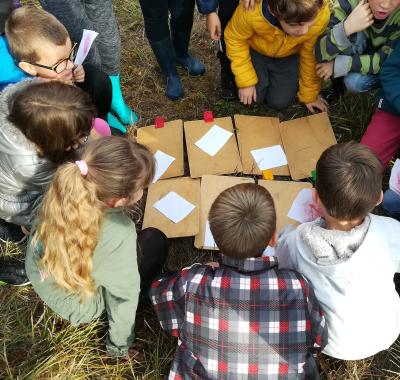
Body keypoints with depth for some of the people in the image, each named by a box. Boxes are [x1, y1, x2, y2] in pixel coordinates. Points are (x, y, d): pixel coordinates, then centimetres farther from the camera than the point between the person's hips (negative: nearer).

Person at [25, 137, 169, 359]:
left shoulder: (68, 187, -25)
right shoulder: (118, 234, -40)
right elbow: (123, 295, -26)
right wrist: (120, 347, -7)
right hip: (77, 306, -5)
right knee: (156, 241, 1)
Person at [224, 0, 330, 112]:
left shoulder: (321, 15, -38)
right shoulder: (252, 12, -43)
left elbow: (310, 54, -20)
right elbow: (235, 39, -22)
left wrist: (310, 95, -7)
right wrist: (246, 81, -19)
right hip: (255, 49, -1)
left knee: (279, 102, -4)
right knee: (255, 96, -7)